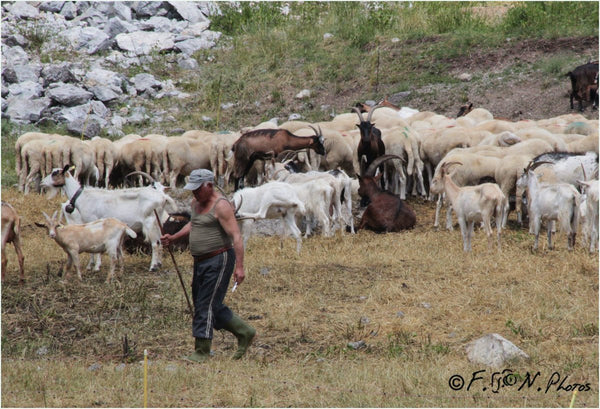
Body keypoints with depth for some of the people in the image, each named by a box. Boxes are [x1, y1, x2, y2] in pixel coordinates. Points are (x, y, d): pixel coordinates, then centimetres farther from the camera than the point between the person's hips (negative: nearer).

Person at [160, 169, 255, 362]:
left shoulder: (221, 206, -16)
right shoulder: (196, 203, 11)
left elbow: (236, 236, -20)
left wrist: (239, 266, -26)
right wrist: (173, 238, 21)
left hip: (218, 260, -9)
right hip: (201, 262, 9)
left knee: (206, 305, -8)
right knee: (211, 306, 12)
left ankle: (202, 351, -3)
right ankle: (244, 333, 23)